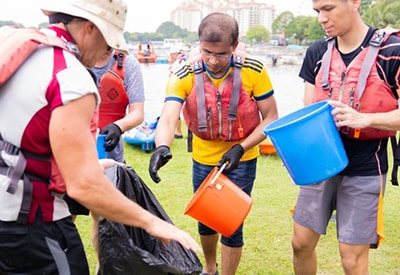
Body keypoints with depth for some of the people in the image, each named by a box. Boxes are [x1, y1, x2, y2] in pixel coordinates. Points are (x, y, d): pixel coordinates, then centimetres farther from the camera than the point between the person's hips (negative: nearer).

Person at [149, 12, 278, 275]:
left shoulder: (254, 71, -20)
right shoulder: (185, 76, -19)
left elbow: (271, 118, -13)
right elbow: (168, 118, -30)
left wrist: (240, 148, -24)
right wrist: (163, 147, -51)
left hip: (241, 159, -2)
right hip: (203, 158, 2)